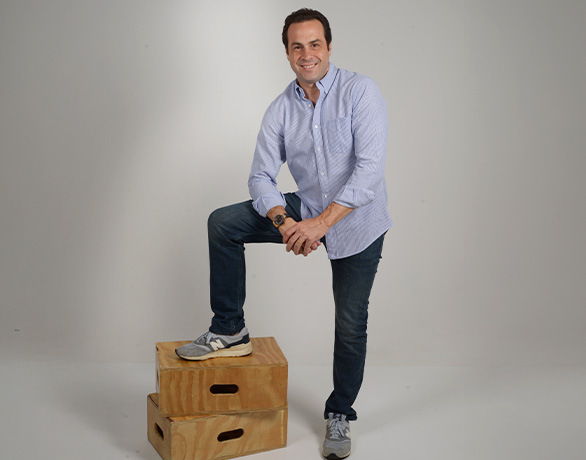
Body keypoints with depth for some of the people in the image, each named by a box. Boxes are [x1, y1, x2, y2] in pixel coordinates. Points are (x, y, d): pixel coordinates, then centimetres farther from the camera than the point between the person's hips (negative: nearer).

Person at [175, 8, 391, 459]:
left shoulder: (360, 91, -17)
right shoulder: (281, 109, -4)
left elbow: (370, 167, -25)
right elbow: (261, 176, -5)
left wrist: (322, 223, -31)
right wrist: (284, 222, -25)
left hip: (357, 223, -4)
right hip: (306, 210, 4)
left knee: (350, 323, 5)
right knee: (223, 223, -12)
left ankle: (340, 415, 28)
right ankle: (230, 331, 1)